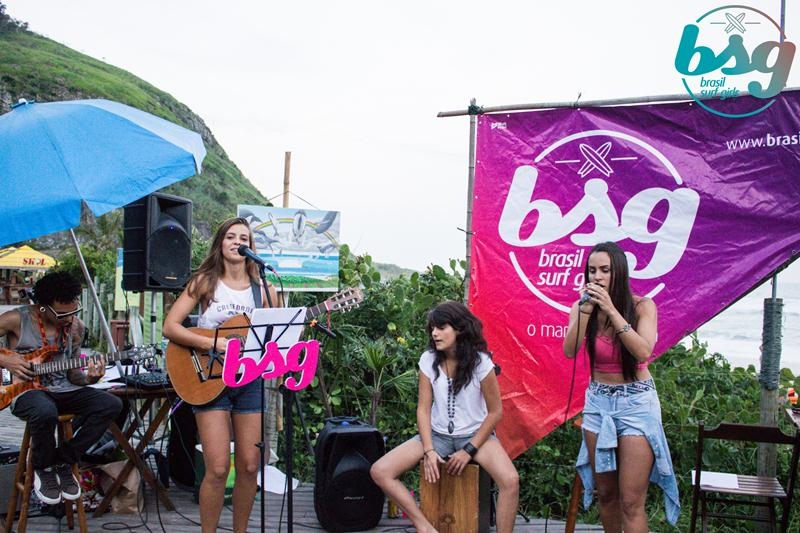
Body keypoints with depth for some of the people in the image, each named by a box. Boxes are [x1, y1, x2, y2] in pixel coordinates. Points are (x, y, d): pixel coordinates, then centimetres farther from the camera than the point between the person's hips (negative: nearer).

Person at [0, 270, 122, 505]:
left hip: (62, 390, 5)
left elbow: (72, 374, 10)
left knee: (111, 404, -17)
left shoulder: (76, 327, 5)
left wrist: (88, 378, -11)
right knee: (45, 412, -40)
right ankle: (44, 468, -7)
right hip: (25, 389, -5)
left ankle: (62, 462, -4)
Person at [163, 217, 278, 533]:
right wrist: (213, 344, -18)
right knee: (218, 469, -8)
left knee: (249, 467, 3)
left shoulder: (263, 289, 6)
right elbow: (170, 327, -8)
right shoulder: (205, 281, 0)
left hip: (251, 380, 3)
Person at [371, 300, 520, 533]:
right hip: (437, 435, 3)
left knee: (510, 480, -33)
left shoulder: (480, 362, -14)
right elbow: (423, 409, -3)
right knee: (380, 472, -17)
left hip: (475, 435, -3)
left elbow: (495, 412, -8)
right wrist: (429, 451, -16)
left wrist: (469, 451, -14)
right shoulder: (428, 360, -5)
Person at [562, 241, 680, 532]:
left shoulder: (642, 306, -9)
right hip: (598, 402, 4)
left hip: (637, 403, -3)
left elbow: (643, 352, -25)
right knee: (605, 494, 11)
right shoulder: (581, 307, -2)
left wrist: (611, 310, -28)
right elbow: (570, 351, -16)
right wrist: (586, 309, -24)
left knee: (631, 502, -7)